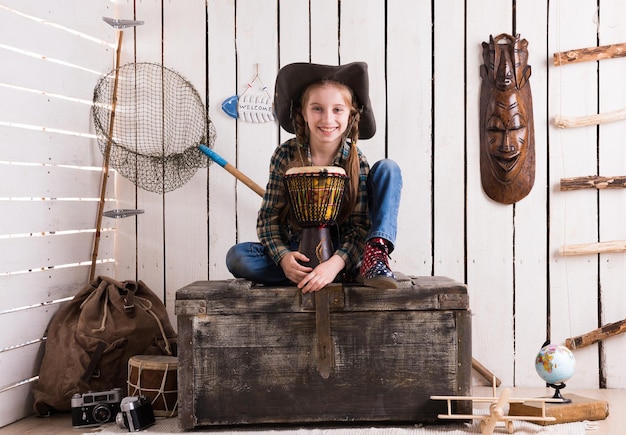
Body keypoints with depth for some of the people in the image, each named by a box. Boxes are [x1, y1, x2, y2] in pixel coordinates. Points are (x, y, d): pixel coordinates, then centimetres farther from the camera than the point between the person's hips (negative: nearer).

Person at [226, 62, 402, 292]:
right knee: (237, 256, -29)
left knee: (387, 168, -11)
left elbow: (359, 226, -15)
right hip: (300, 254, 1)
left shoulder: (356, 161, -9)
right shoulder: (285, 155, -8)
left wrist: (336, 263, -35)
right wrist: (283, 257, -30)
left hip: (342, 252, 0)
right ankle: (348, 274, -27)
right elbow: (269, 217, -9)